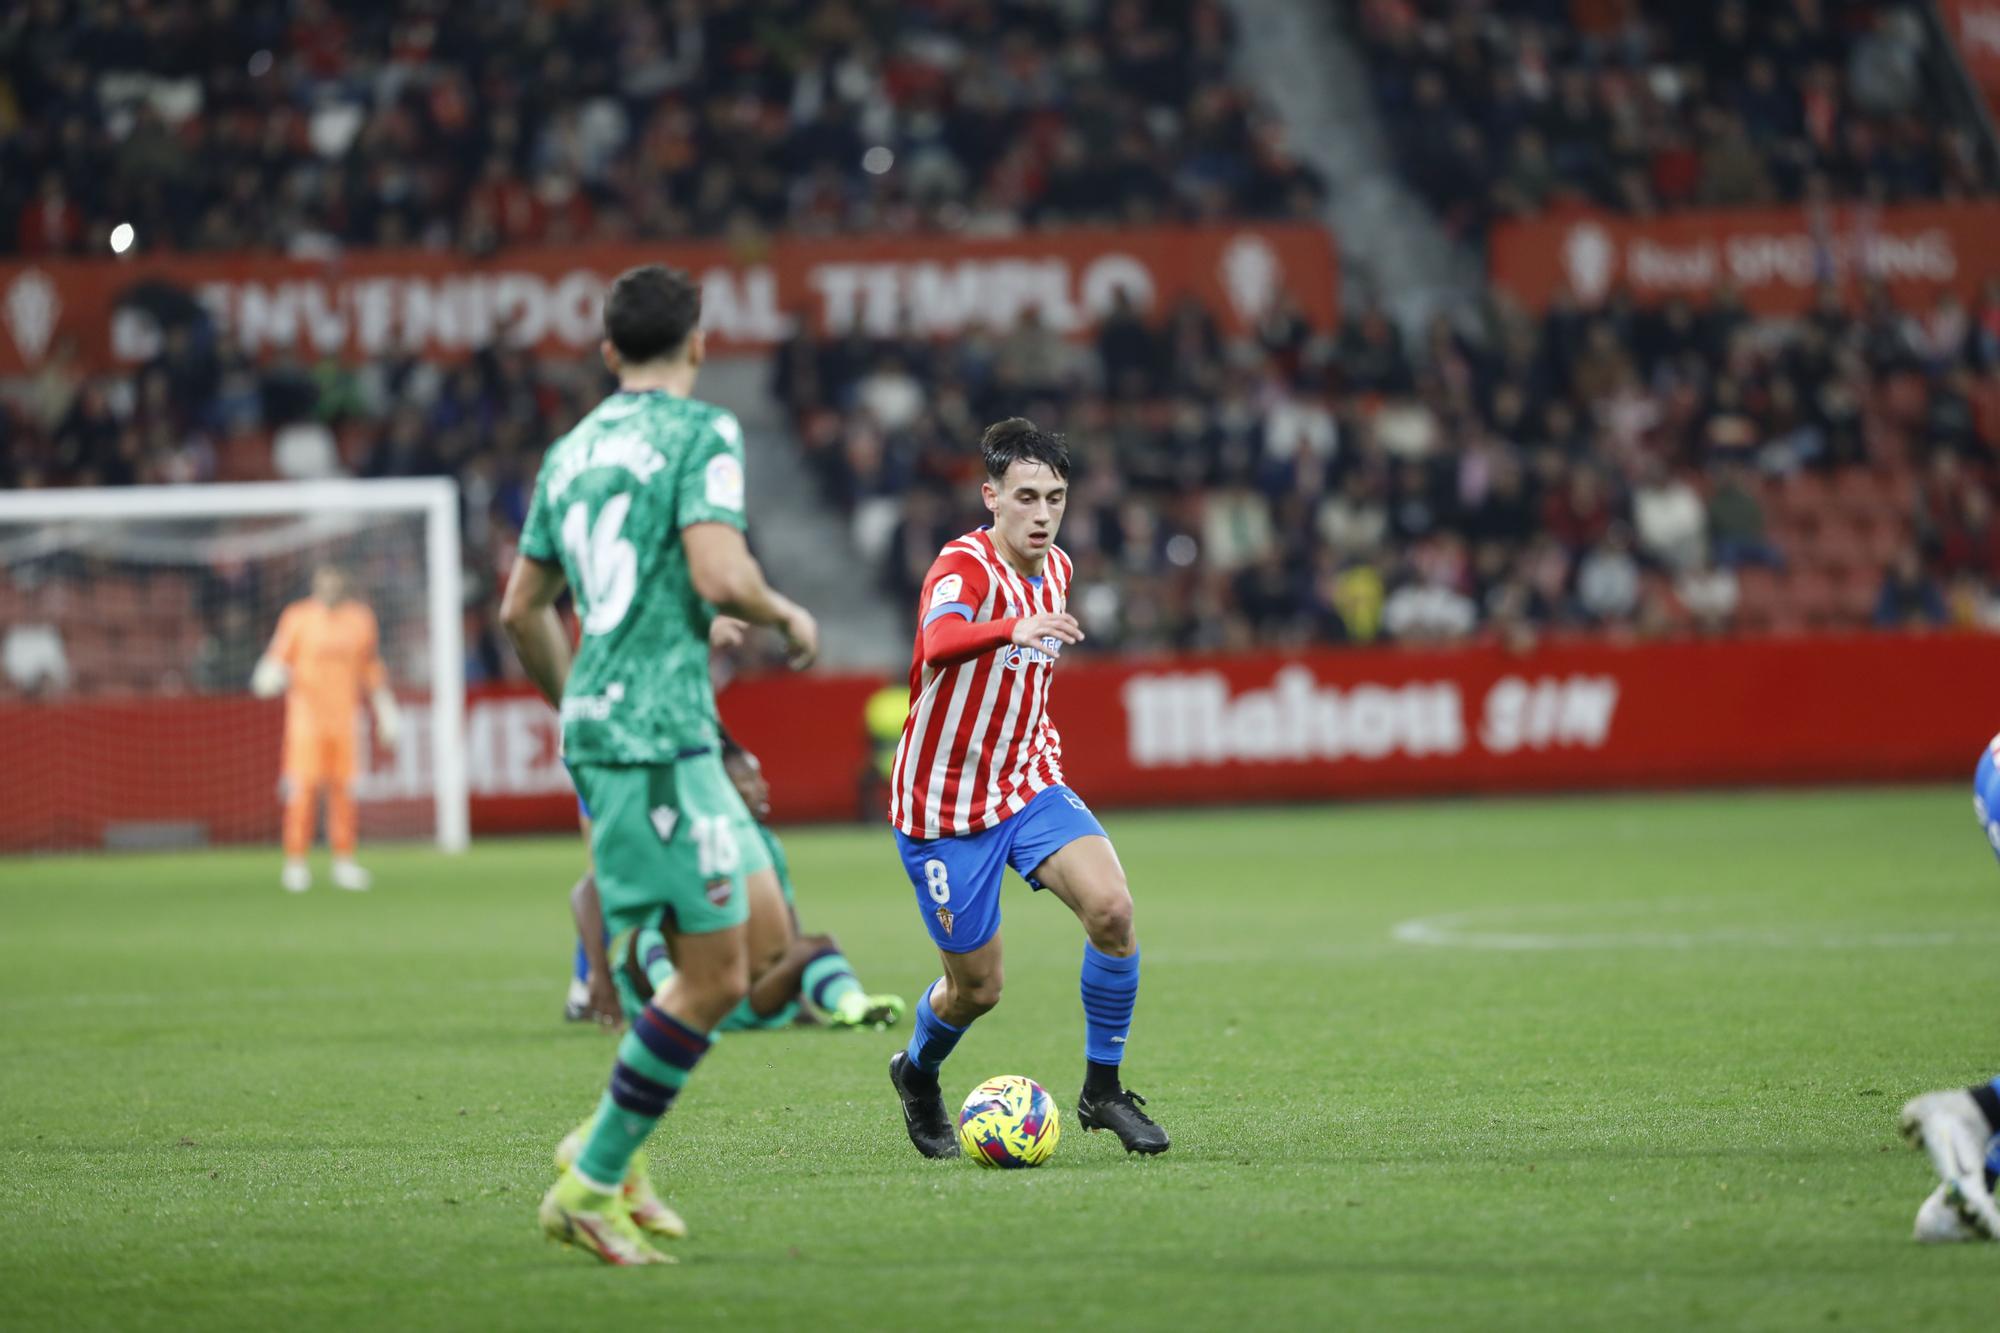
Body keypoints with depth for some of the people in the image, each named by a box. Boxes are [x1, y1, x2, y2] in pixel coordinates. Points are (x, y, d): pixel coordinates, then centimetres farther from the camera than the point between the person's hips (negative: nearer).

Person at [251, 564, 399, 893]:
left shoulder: (361, 619, 10)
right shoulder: (297, 617, 1)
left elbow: (373, 670, 17)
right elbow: (277, 657, -1)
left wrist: (386, 714, 16)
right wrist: (271, 677, -24)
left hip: (345, 717, 3)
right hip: (306, 714, -3)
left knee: (343, 790, 2)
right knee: (302, 789, -9)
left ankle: (344, 863, 10)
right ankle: (295, 863, -4)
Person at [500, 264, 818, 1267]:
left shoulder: (572, 449, 16)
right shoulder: (701, 431, -6)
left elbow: (522, 609, 21)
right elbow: (720, 575, -19)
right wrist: (789, 617, 0)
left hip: (597, 732, 9)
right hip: (662, 734, -9)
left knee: (734, 954, 16)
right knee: (714, 977, -5)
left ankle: (612, 1148, 12)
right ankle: (592, 1186, -5)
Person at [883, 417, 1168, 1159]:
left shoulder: (1056, 570, 4)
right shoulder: (964, 567, -21)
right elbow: (938, 643, -46)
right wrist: (1013, 629, -63)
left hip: (1028, 784, 6)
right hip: (945, 804, -5)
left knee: (1111, 908, -20)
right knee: (977, 987, 3)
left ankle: (1102, 1090, -4)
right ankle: (918, 1076, 38)